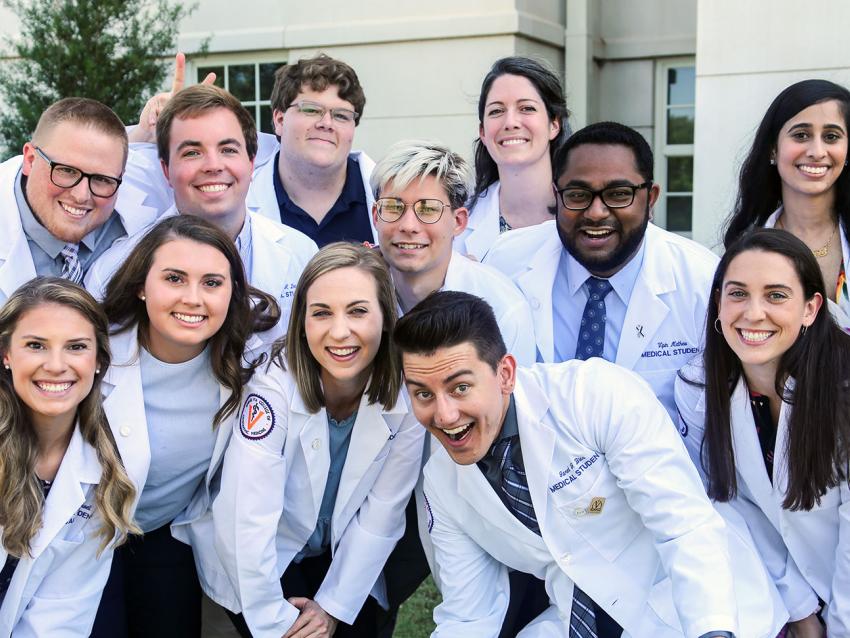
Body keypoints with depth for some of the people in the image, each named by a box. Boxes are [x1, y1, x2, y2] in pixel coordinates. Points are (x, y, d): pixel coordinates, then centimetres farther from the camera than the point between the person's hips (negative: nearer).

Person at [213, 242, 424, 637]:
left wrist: (334, 605, -9)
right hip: (262, 562, -2)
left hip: (347, 562, 3)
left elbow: (381, 515, -9)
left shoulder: (406, 397, -17)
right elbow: (246, 519, -27)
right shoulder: (274, 385, -26)